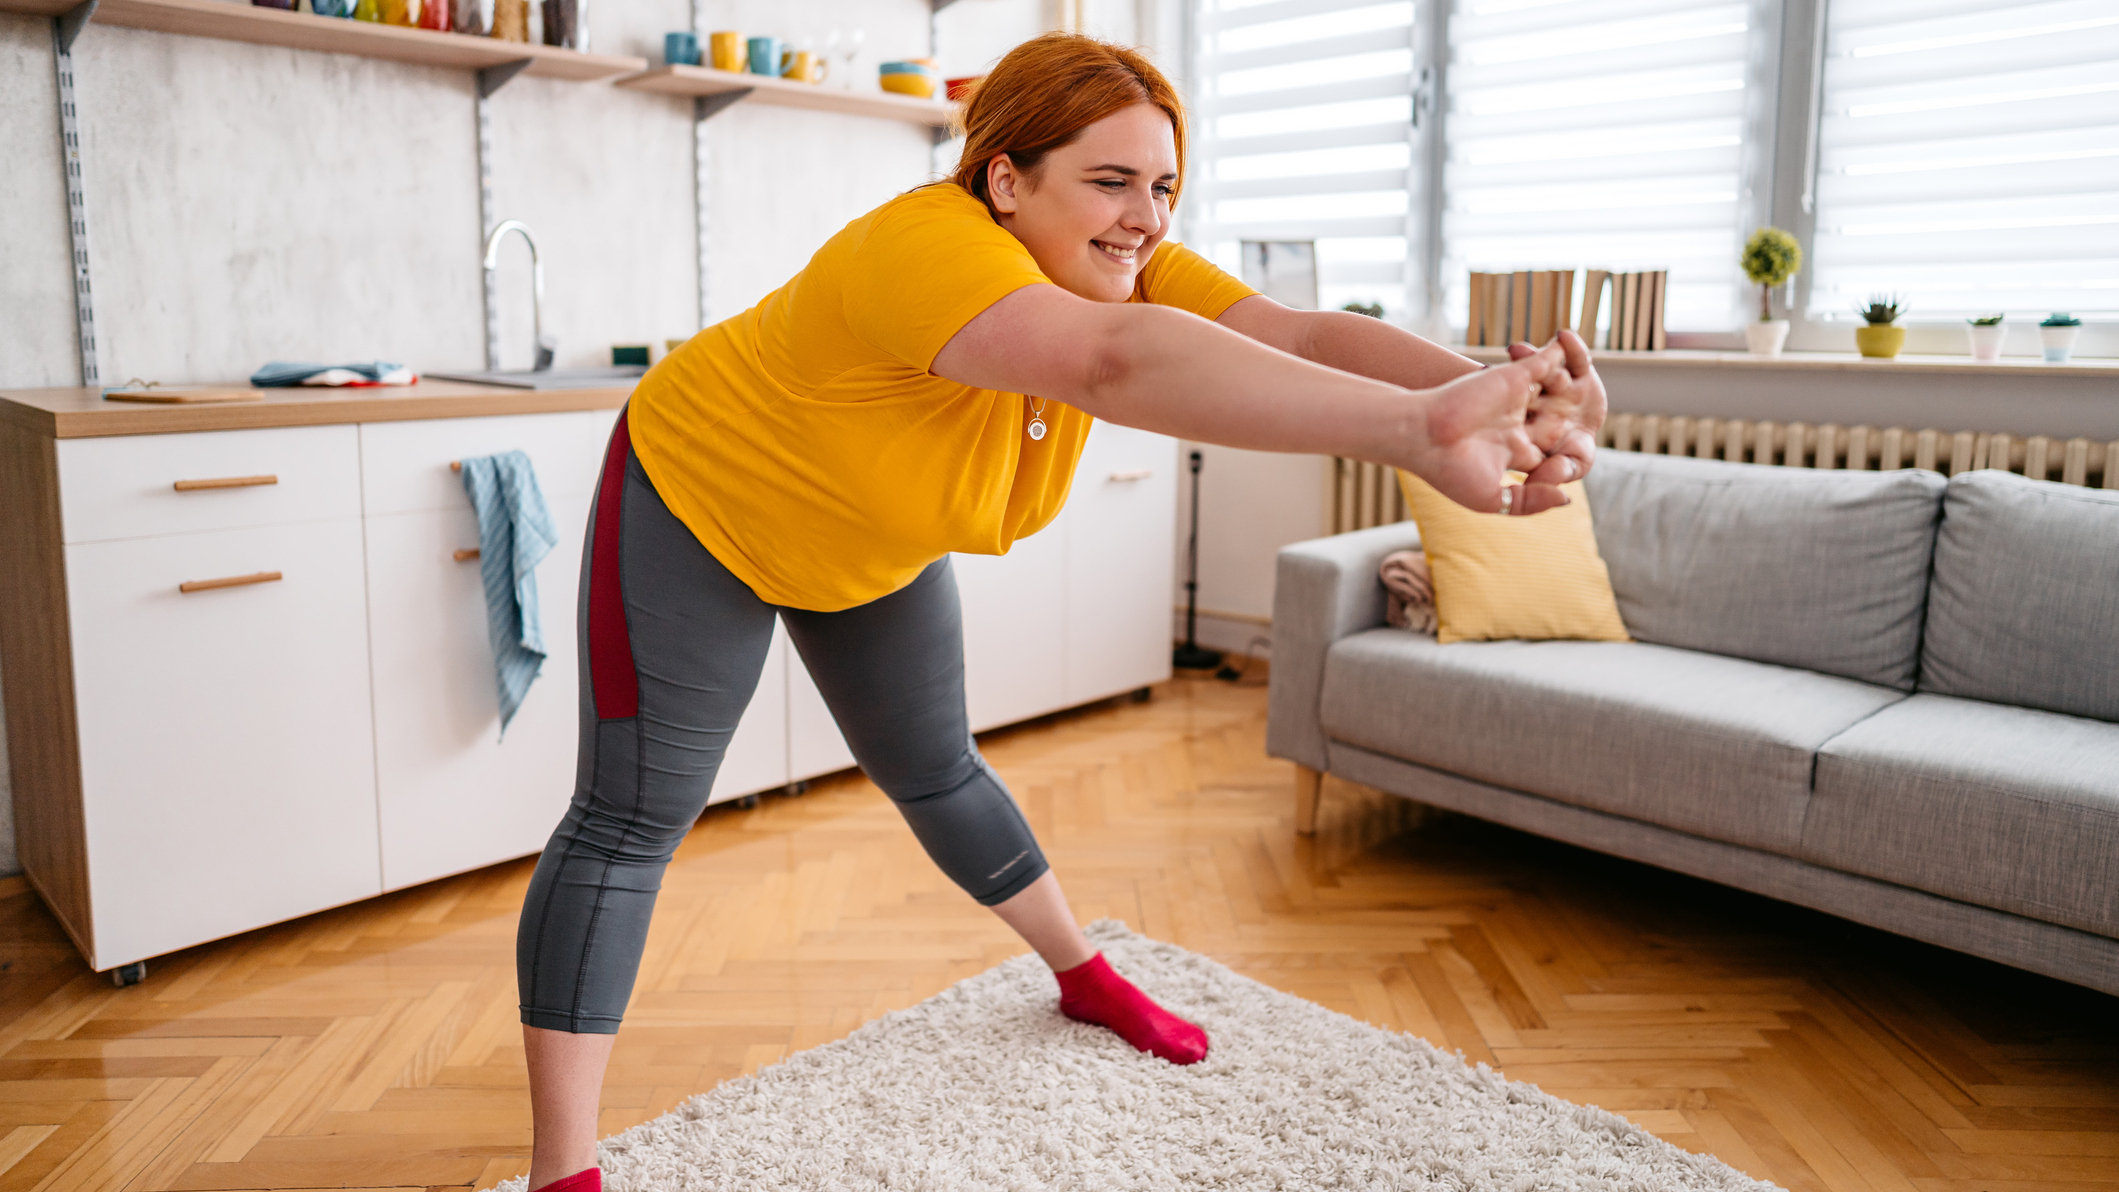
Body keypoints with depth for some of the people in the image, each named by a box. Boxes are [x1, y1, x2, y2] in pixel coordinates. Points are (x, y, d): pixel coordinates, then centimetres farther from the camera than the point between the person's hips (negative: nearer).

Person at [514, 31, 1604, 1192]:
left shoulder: (1123, 268, -17)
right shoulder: (923, 245, -39)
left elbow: (1303, 335, -31)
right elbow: (1111, 361, -59)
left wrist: (1496, 391, -50)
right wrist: (1414, 425, -69)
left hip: (868, 550, 6)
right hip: (698, 504, -6)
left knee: (934, 770, 15)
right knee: (631, 820, -4)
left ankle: (1085, 975, 36)